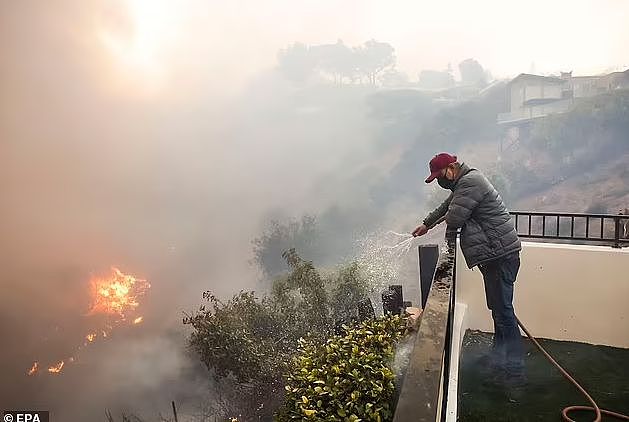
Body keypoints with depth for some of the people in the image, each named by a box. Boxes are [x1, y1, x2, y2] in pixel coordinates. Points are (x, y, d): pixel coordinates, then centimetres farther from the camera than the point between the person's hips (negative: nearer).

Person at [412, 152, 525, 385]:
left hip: (500, 254, -10)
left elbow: (453, 219, -22)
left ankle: (514, 369, 1)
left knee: (502, 309, -6)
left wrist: (448, 221, 2)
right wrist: (426, 224, 44)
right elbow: (446, 206, 36)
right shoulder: (463, 184, 19)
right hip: (496, 255, 10)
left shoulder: (470, 182, -16)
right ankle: (499, 356, 27)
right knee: (498, 308, 16)